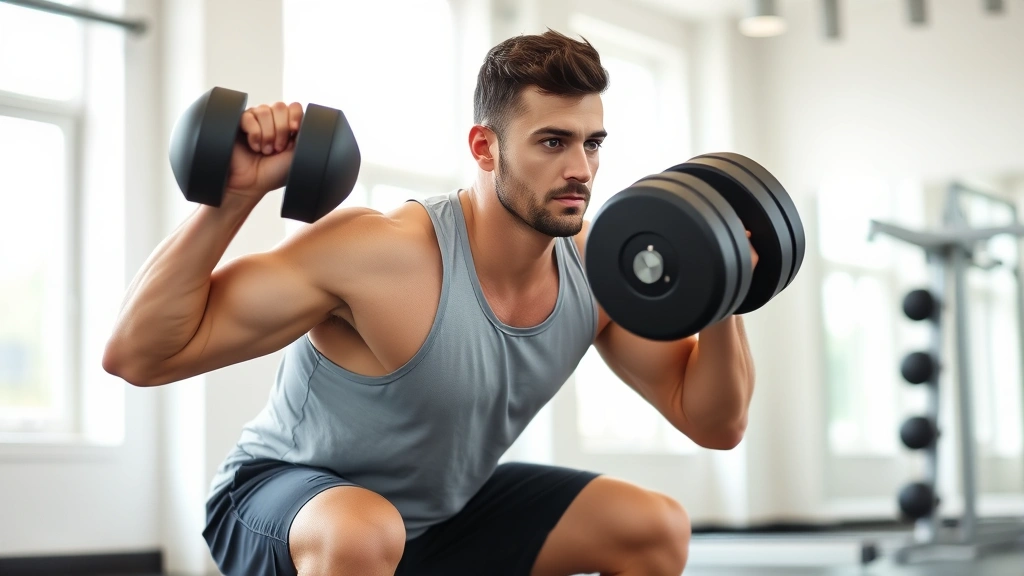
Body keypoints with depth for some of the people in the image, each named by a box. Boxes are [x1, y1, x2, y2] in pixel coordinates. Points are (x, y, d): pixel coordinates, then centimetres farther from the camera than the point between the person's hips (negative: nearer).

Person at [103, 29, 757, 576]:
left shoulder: (597, 269, -13)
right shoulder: (381, 256, -32)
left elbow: (715, 422, -3)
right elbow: (136, 354, -31)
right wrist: (232, 196, -39)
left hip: (445, 509, 7)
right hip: (284, 498, -6)